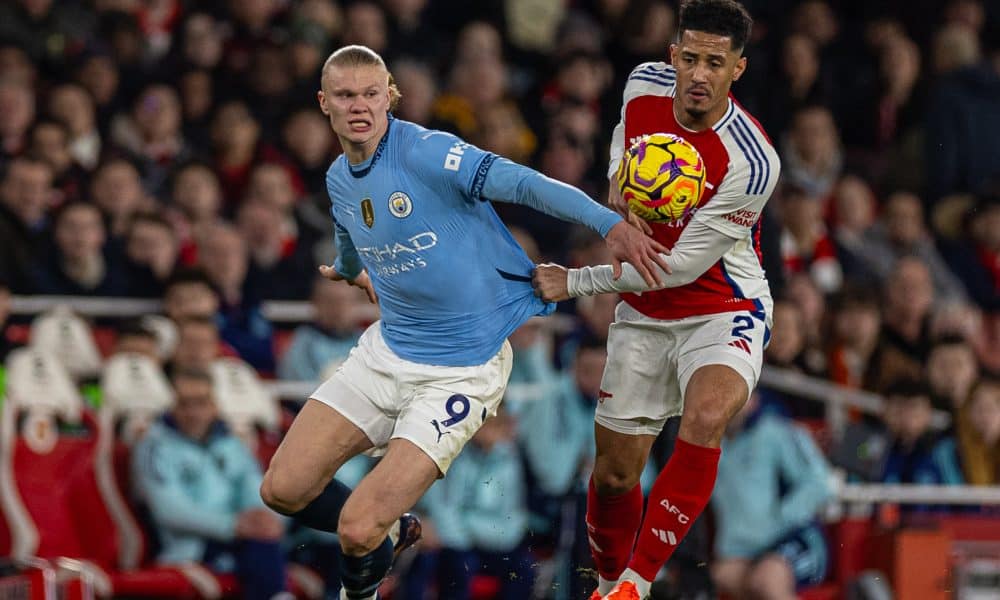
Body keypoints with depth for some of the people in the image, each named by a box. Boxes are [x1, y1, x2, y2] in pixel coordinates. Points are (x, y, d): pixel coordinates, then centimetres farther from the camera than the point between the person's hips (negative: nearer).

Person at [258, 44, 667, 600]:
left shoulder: (427, 152, -19)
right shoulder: (339, 179, 5)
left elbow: (522, 183, -29)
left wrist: (611, 223, -41)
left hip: (461, 371, -7)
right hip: (386, 352, 7)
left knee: (357, 531, -15)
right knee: (284, 489, 1)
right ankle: (387, 533, 31)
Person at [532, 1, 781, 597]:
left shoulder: (753, 163, -27)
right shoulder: (645, 85, -9)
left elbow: (682, 266, -22)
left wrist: (575, 283, -17)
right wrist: (619, 180, -3)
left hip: (724, 310, -5)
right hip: (644, 316, 5)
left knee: (705, 418, -35)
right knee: (614, 473, 7)